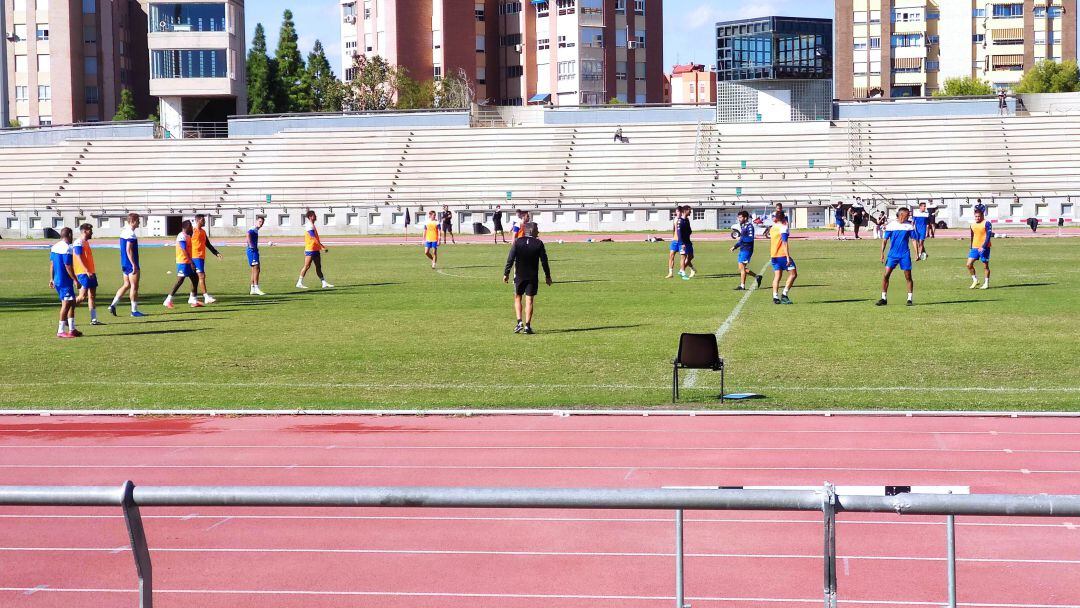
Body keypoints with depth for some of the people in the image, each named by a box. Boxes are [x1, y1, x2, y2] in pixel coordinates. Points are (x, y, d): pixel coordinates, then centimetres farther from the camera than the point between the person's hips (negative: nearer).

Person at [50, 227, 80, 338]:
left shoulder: (54, 247, 11)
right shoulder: (67, 248, -16)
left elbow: (51, 264, 15)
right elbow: (68, 267, -18)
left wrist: (51, 279, 20)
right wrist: (75, 280, -13)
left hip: (57, 280, 9)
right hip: (65, 281, -9)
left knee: (71, 303, 15)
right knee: (67, 304, -6)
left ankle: (71, 329, 16)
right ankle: (61, 331, -6)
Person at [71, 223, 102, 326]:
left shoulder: (86, 242, 18)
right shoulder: (79, 243, -11)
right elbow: (79, 259, -19)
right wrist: (87, 271, -25)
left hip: (90, 273, 10)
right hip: (83, 273, -10)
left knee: (92, 296, 5)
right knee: (83, 296, -11)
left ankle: (94, 319, 5)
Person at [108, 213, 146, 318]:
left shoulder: (124, 231, 13)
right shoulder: (131, 234, -17)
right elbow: (129, 250, -23)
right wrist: (134, 265, -21)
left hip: (125, 263, 10)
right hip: (131, 264, -10)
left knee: (126, 285, 15)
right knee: (134, 286, -2)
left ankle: (113, 305, 10)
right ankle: (134, 310, 2)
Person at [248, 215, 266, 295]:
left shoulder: (256, 230, 18)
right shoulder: (252, 229, -13)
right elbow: (248, 234, -35)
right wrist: (251, 246, -32)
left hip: (255, 251, 10)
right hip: (252, 251, -10)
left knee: (256, 270, 11)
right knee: (256, 269, -11)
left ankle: (252, 289, 14)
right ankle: (256, 289, -12)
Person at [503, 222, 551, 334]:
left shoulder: (518, 242, -3)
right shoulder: (539, 244, -4)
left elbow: (510, 259, -5)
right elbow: (544, 261, -1)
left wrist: (506, 273, 1)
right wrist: (547, 276, 8)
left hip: (519, 275, 1)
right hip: (533, 277, -1)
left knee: (518, 298, 14)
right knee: (529, 300, 2)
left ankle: (519, 322, 0)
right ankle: (527, 326, -2)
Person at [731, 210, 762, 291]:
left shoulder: (749, 226, -13)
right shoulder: (742, 226, 16)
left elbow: (750, 238, -22)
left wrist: (741, 238, -25)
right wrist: (735, 246, 17)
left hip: (747, 249, -10)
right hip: (742, 249, 10)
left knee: (742, 267, -8)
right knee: (741, 268, 11)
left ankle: (742, 286, -3)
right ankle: (757, 276, 22)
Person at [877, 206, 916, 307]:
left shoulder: (909, 226, 3)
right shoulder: (891, 225, -1)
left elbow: (914, 239, 7)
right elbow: (885, 240, 3)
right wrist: (882, 253, -4)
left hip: (905, 255, 1)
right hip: (892, 254, -1)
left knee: (908, 277, -1)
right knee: (886, 275, -8)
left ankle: (909, 299, 8)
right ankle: (884, 298, 1)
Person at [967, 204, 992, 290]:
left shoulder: (986, 224, -9)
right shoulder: (973, 225, 12)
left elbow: (988, 236, -15)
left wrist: (983, 247, -23)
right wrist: (971, 248, 22)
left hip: (984, 248, -6)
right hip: (975, 247, 6)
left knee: (985, 266, 2)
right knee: (969, 264, -4)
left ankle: (986, 283, 11)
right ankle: (975, 280, 11)